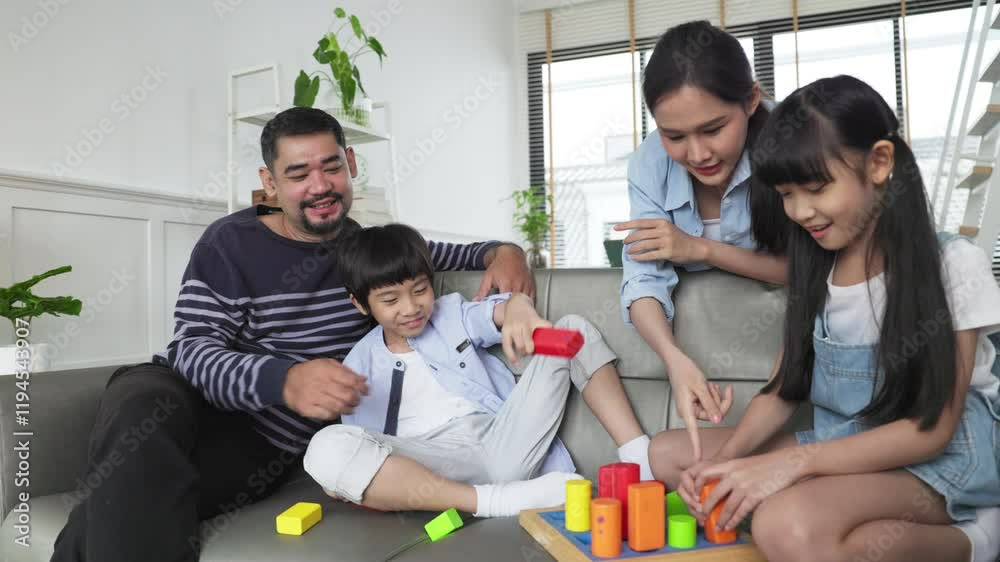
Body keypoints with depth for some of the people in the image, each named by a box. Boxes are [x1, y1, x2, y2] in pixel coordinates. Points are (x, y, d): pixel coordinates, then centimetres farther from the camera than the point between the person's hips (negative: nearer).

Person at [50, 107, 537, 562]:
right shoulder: (232, 243, -5)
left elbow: (441, 254, 21)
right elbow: (192, 349, -14)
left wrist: (502, 252, -4)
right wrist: (284, 380, -35)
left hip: (267, 438, 1)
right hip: (197, 401, 0)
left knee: (134, 501, -31)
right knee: (139, 406, -37)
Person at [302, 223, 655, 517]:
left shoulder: (453, 314, 15)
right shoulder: (359, 368, 12)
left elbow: (500, 311, -6)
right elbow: (361, 448, 12)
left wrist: (519, 310, -30)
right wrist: (348, 480, -11)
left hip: (504, 445, 2)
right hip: (438, 471, -1)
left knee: (573, 329, -4)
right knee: (327, 448, -31)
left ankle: (641, 460, -13)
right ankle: (500, 499, -34)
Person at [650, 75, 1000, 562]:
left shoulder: (954, 264, -13)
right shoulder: (816, 270, 5)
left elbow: (932, 429, -16)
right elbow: (783, 388, 4)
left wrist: (794, 461, -27)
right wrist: (723, 460, -15)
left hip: (941, 459, -6)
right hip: (839, 449, 7)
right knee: (667, 455, -7)